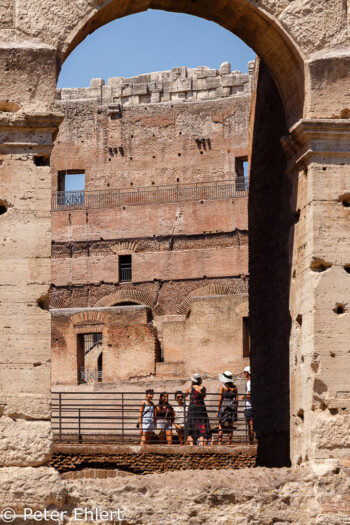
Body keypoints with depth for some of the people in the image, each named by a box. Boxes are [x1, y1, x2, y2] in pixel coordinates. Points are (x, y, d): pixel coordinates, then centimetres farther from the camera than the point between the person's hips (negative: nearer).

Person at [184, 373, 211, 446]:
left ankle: (191, 443, -4)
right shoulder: (203, 388, -1)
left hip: (192, 408, -2)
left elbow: (185, 395, 12)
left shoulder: (190, 388, -7)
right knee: (202, 426, 6)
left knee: (190, 426, 4)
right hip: (201, 409, 2)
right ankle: (202, 443, -3)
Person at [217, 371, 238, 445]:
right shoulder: (234, 387, 6)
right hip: (232, 405, 4)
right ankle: (229, 442, 7)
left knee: (221, 426, 0)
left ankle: (219, 442, -7)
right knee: (230, 426, 8)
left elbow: (220, 399, -7)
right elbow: (236, 399, 6)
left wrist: (218, 410, -2)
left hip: (224, 406, -4)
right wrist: (236, 409, 14)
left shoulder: (222, 387, -6)